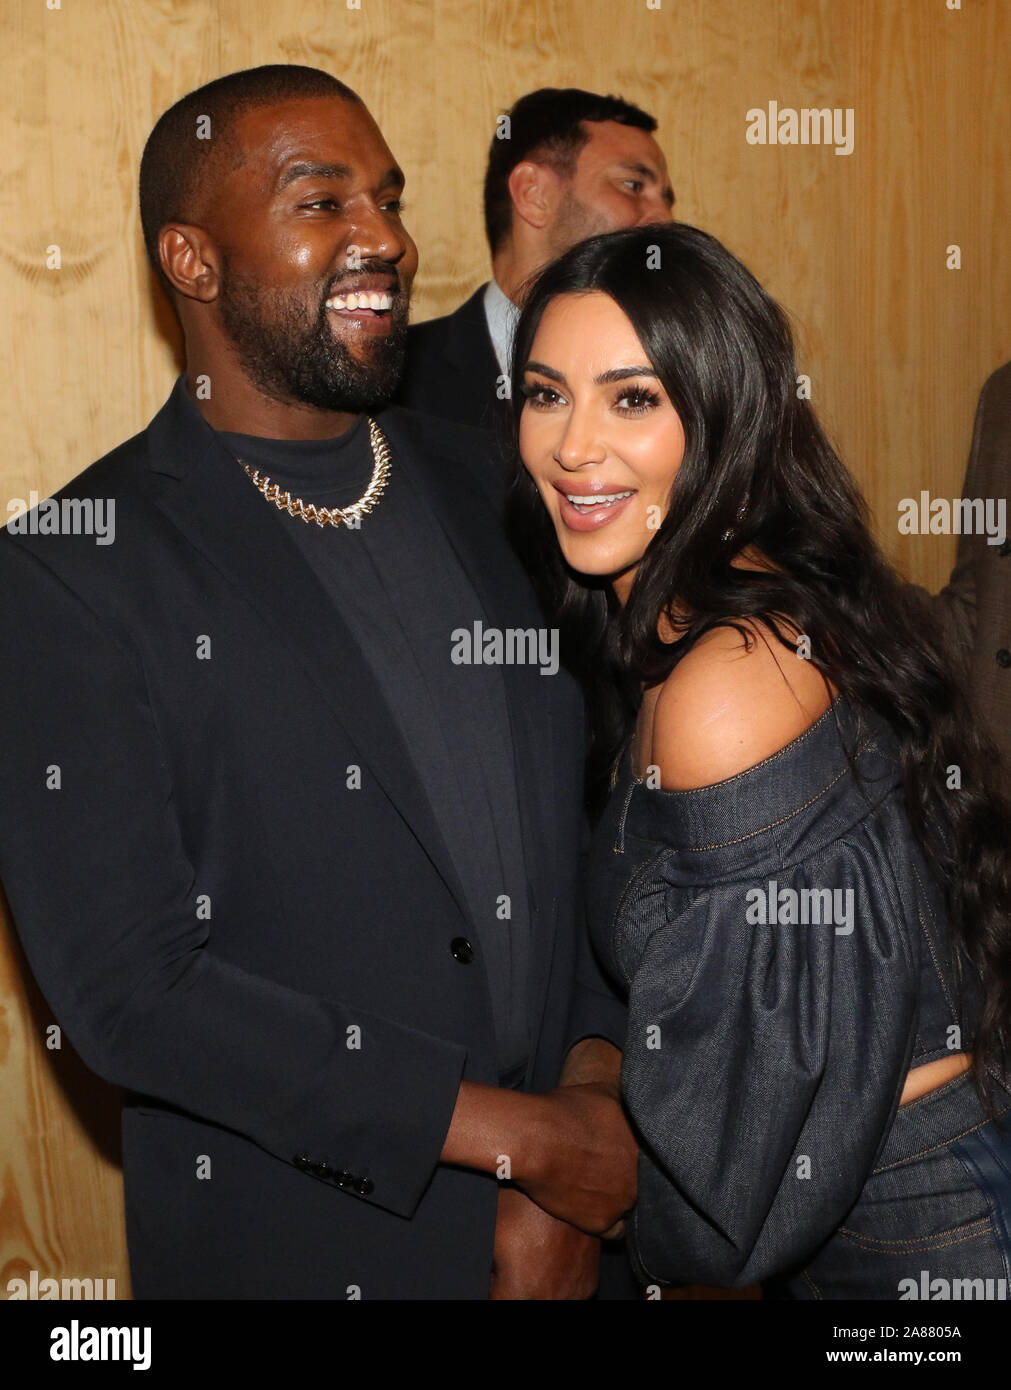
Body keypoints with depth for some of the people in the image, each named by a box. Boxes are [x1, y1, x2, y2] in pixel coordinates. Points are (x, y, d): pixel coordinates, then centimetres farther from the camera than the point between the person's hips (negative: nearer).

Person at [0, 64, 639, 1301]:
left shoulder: (482, 488, 3)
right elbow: (128, 990, -17)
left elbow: (597, 823, 3)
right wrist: (517, 1134, -16)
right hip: (297, 1247, -4)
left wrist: (593, 1096, -11)